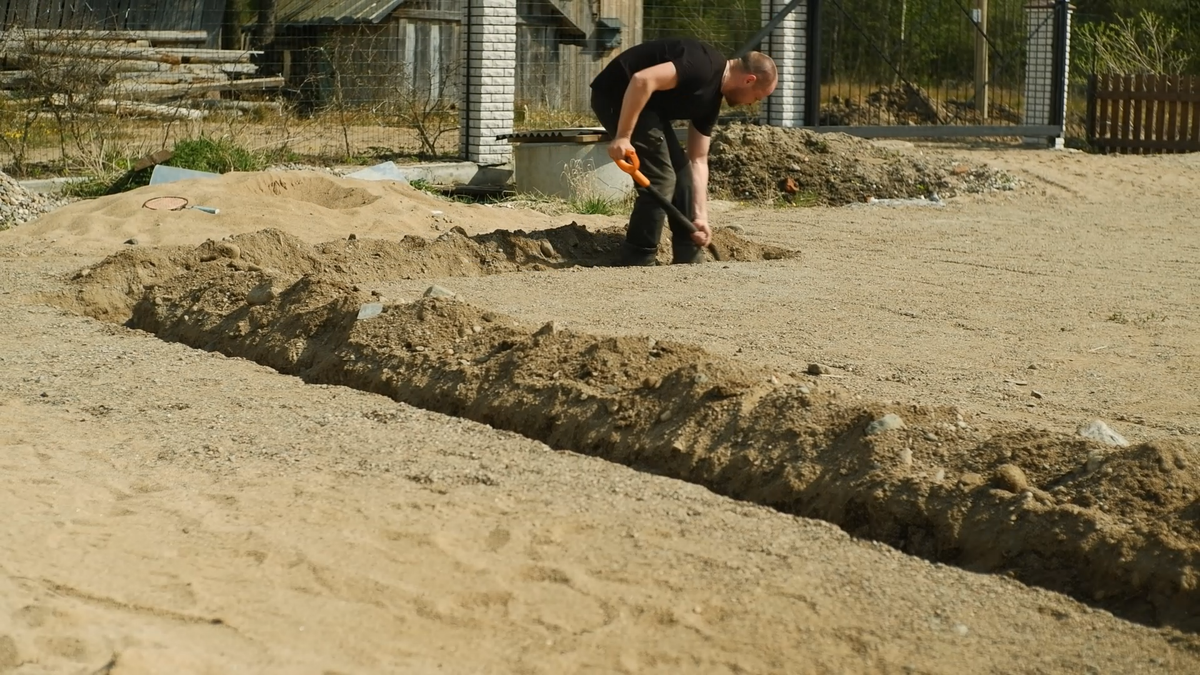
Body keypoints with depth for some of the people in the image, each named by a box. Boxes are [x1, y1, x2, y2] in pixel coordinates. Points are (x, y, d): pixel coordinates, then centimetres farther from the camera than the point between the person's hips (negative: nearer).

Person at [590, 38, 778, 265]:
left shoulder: (710, 98, 9)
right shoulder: (705, 65, -21)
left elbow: (698, 161, 10)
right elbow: (642, 80, -31)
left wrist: (700, 216, 3)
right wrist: (623, 136, -30)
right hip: (617, 95, -10)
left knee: (682, 173, 12)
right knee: (661, 179, -12)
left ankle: (689, 261, 20)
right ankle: (636, 263, -4)